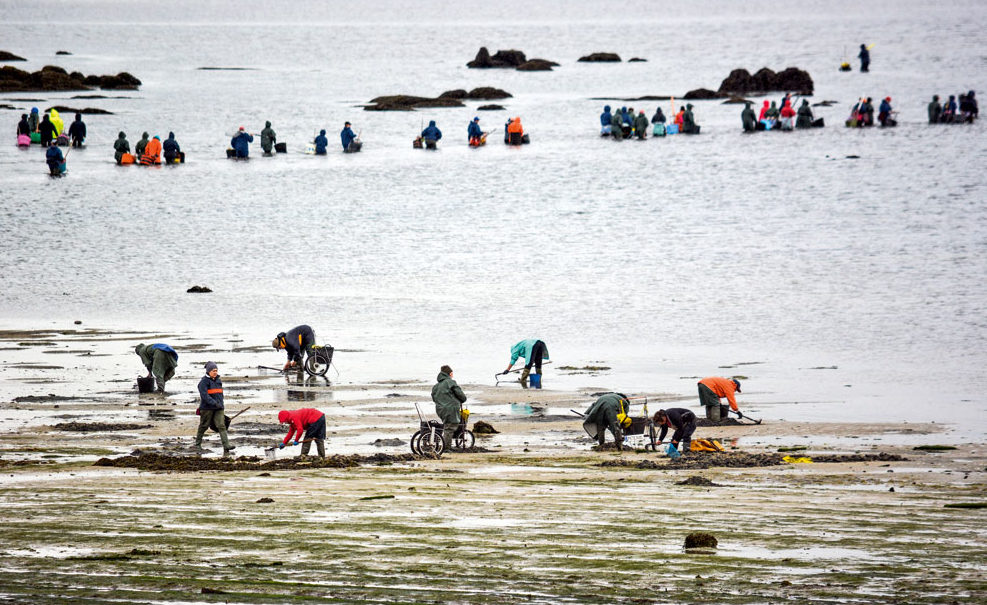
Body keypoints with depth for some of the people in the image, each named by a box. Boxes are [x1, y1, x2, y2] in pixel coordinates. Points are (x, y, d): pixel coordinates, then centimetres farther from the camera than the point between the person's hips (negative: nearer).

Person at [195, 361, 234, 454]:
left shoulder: (218, 381, 13)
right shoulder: (204, 382, -8)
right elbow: (204, 395, -20)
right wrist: (214, 403, -29)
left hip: (218, 408, 5)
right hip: (207, 408, -5)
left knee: (221, 425, -8)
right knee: (203, 426, 8)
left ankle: (226, 446, -19)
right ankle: (197, 444, 26)